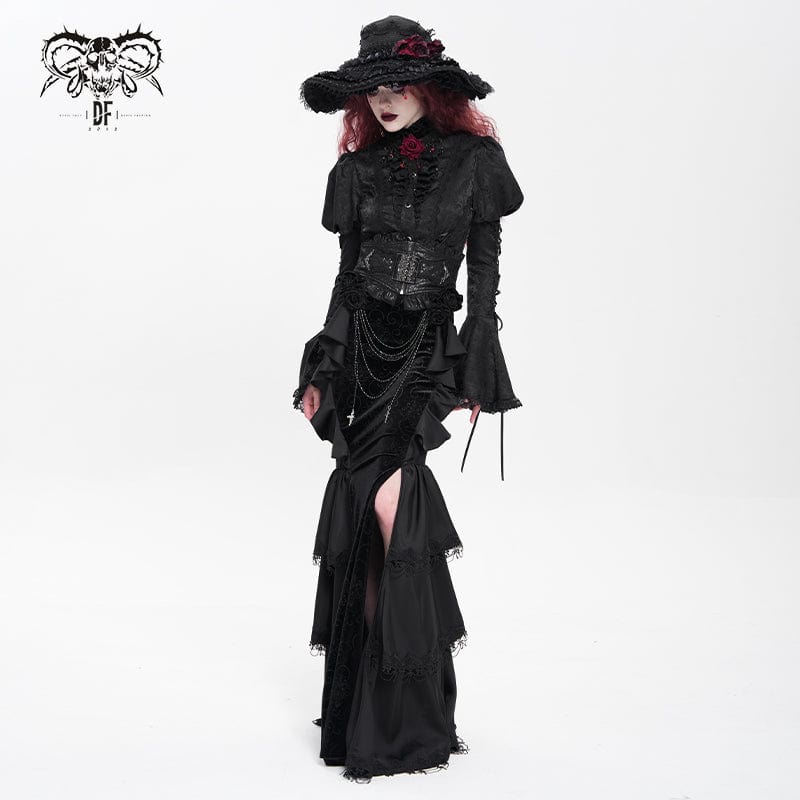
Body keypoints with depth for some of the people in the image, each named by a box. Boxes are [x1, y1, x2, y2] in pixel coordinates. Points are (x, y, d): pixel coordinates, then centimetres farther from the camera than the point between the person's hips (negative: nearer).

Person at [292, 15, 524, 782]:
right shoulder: (359, 169, 8)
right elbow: (346, 274, 11)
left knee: (386, 502, -15)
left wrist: (475, 373, -3)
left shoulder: (473, 159, 0)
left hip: (427, 350, -3)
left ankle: (396, 717, -1)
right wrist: (321, 372, 8)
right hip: (362, 346, 3)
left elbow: (484, 271, 1)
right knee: (383, 506, 2)